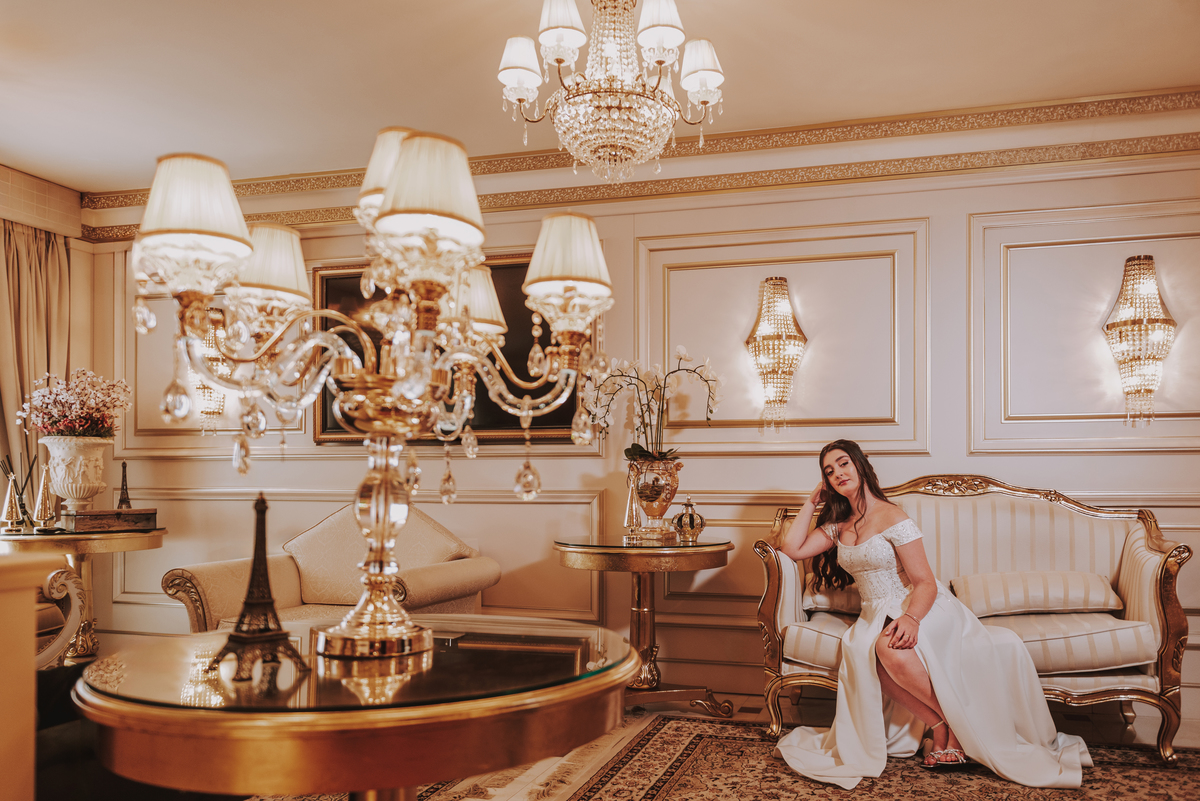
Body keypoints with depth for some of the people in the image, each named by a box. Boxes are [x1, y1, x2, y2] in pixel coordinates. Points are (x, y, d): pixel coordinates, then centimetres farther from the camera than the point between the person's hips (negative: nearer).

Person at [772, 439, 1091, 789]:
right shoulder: (839, 526, 13)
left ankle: (952, 723, -15)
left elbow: (926, 583, -13)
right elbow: (792, 548, 5)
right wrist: (812, 502, 9)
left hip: (919, 607, -5)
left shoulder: (891, 517, -9)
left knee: (890, 648, -38)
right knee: (863, 651, -32)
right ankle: (939, 725, -18)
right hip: (877, 615, 5)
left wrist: (910, 617, -33)